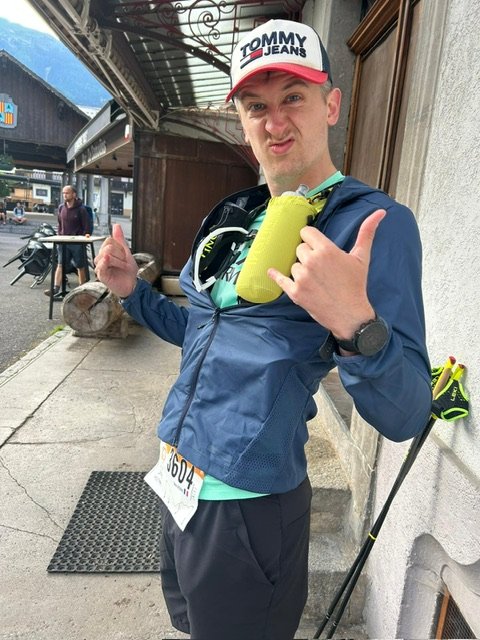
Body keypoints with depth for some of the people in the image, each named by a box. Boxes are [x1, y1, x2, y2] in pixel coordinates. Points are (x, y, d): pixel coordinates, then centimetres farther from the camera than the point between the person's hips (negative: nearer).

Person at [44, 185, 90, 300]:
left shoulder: (81, 209, -7)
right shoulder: (61, 208, 9)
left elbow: (86, 226, -6)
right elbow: (60, 224, 17)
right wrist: (59, 235, 8)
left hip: (77, 243, -4)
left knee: (80, 266, 7)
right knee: (60, 265, -4)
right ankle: (56, 289, -8)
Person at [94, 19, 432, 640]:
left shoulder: (372, 222, -17)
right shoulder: (237, 215, 6)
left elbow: (404, 417, -22)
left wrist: (356, 325, -41)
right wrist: (133, 292, 4)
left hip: (246, 506, -7)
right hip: (178, 482, 8)